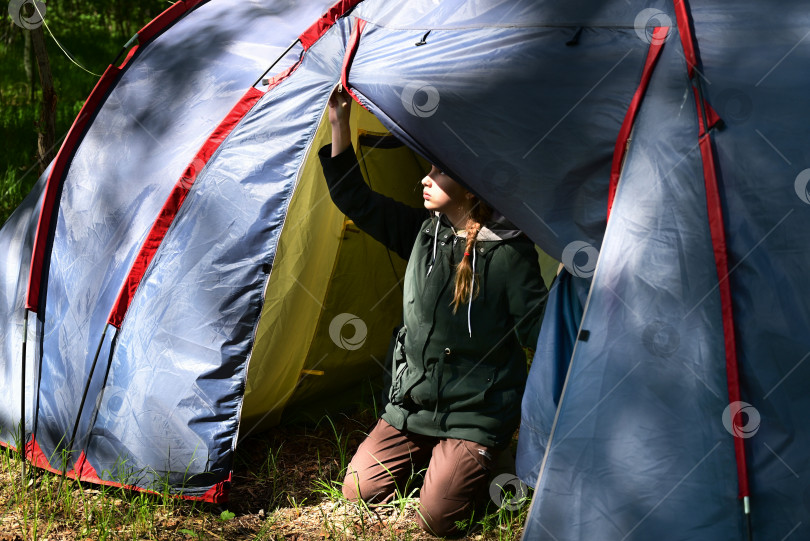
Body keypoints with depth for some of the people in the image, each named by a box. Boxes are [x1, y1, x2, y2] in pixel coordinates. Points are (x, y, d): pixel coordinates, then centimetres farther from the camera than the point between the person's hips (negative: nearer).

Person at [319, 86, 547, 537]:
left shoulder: (509, 251, -17)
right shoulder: (423, 232, 0)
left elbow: (537, 330, -16)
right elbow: (355, 199, 4)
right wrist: (340, 124, -2)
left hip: (475, 414, -6)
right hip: (413, 404, 6)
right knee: (360, 491, 4)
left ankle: (482, 465, 15)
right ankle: (436, 453, 26)